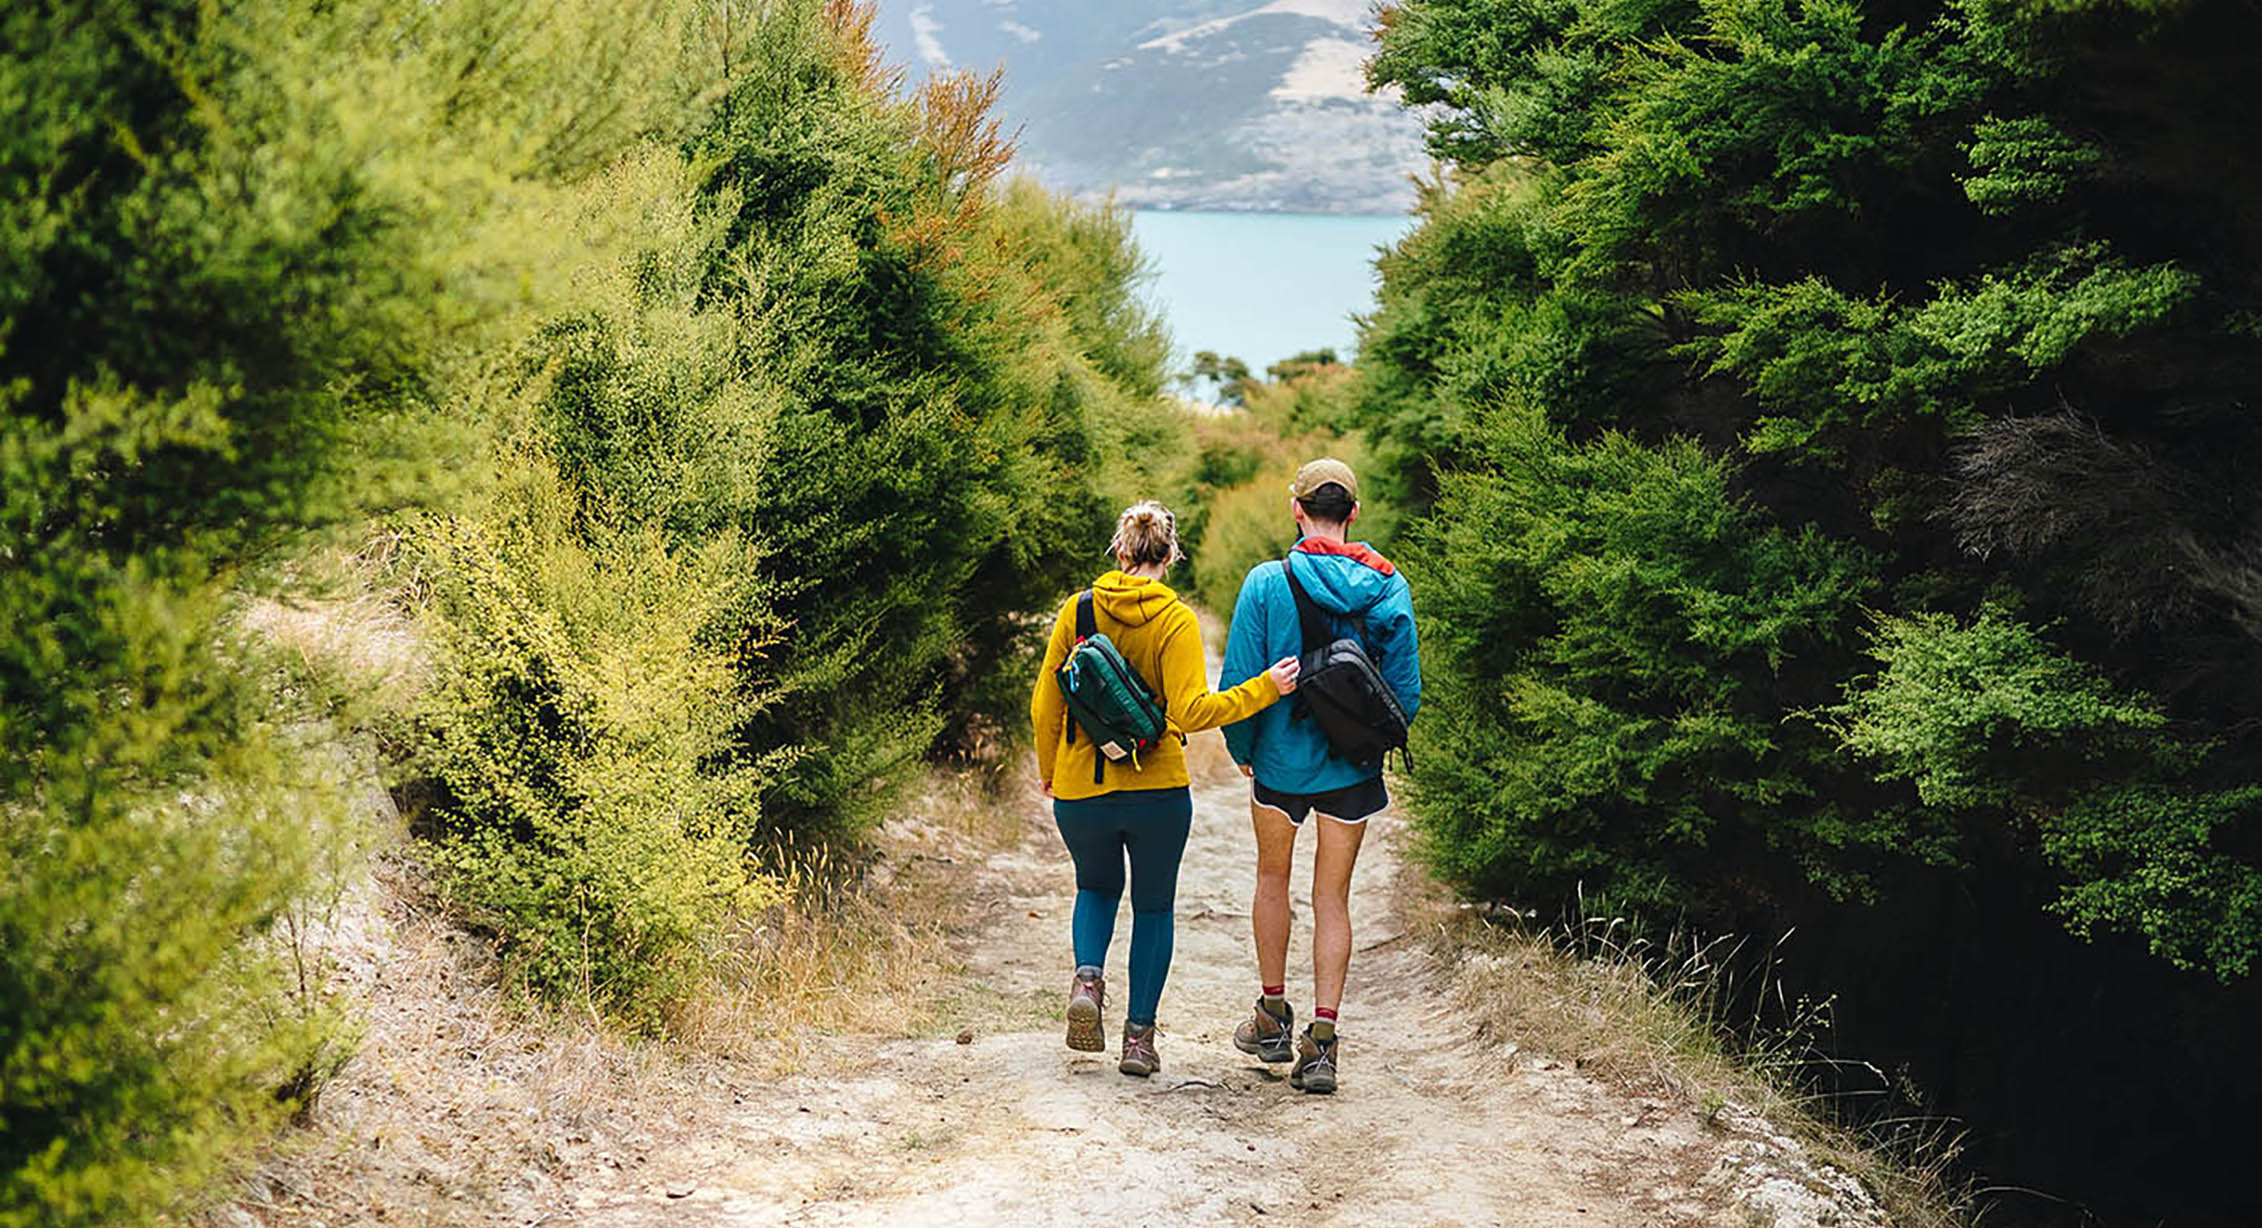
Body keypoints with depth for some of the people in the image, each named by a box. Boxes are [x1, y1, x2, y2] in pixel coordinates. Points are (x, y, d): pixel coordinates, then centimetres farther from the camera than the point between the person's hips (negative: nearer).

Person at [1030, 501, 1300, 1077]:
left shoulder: (1077, 610, -2)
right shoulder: (1175, 620, -10)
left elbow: (1045, 706, 1)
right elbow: (1191, 711, -19)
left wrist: (1048, 770, 17)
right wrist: (1265, 688, -13)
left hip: (1079, 789, 2)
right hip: (1157, 791, -2)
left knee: (1096, 888, 26)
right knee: (1153, 906, 16)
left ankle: (1087, 978, 0)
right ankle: (1139, 1034, 12)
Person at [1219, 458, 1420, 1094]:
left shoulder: (1267, 582, -12)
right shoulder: (1389, 586, -5)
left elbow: (1239, 678, -11)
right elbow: (1406, 689, -1)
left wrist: (1241, 749, 5)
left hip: (1280, 758, -1)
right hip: (1352, 770, 1)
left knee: (1272, 879, 20)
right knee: (1333, 899, 8)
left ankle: (1274, 1017, 28)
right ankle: (1322, 1040, 1)